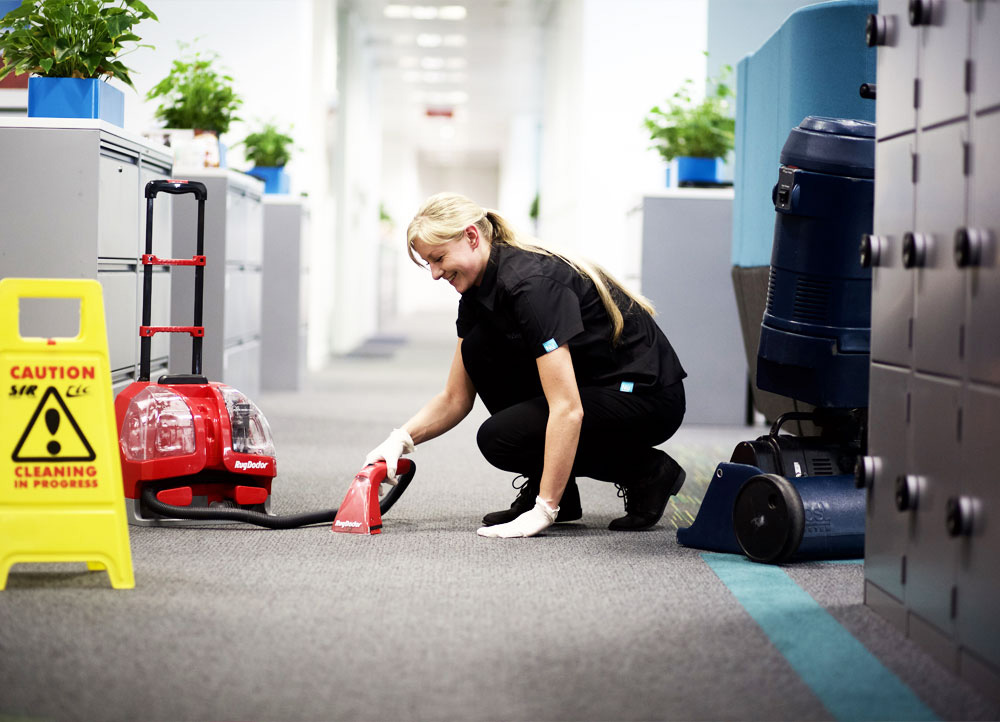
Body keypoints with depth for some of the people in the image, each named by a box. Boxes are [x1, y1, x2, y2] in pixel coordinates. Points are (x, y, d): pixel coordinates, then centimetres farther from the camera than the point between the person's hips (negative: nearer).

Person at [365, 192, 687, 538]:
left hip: (649, 397, -9)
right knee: (478, 349, -4)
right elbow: (455, 399, 8)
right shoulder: (479, 289, 2)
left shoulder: (531, 282, -27)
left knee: (499, 438, -19)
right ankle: (545, 487, 3)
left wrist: (544, 511, -32)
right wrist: (401, 438, -10)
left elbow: (568, 410, -32)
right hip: (591, 384, 9)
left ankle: (644, 471, -4)